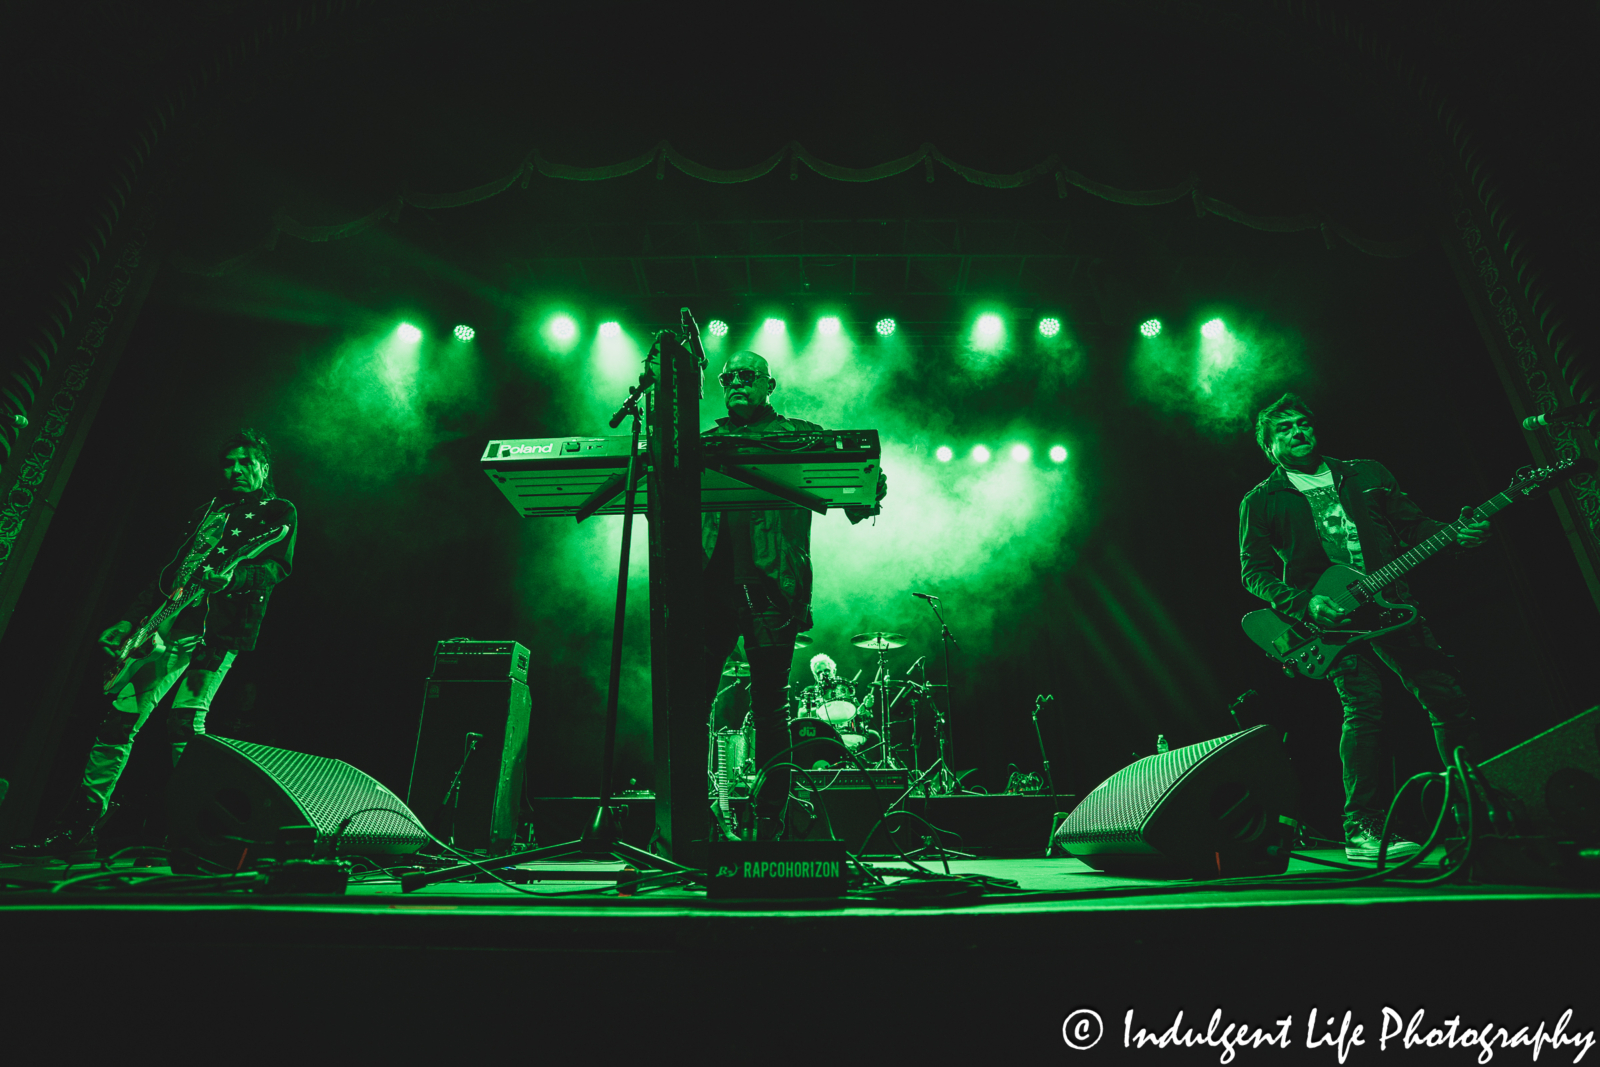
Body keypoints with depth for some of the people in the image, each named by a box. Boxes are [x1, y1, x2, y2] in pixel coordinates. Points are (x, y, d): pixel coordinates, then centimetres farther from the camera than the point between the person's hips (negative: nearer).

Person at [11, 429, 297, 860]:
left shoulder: (278, 511, 8)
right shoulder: (206, 511, 26)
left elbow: (274, 567, -8)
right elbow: (168, 570, 26)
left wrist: (232, 576, -28)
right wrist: (131, 619, 19)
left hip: (222, 626, -7)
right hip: (175, 620, 7)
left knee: (187, 718, -17)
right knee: (121, 714, 1)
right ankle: (79, 827, 8)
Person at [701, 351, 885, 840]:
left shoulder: (800, 436, 13)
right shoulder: (707, 441, 22)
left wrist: (868, 497, -18)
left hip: (771, 590, -2)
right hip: (709, 586, 3)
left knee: (768, 712, 1)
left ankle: (769, 824, 12)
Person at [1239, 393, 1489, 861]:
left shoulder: (1367, 474, 17)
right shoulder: (1261, 501, 5)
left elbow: (1414, 524, 18)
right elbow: (1254, 570, 0)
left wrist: (1457, 536, -3)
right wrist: (1305, 602, -15)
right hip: (1328, 614, -4)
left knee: (1448, 697, 3)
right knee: (1364, 706, -18)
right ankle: (1365, 828, -13)